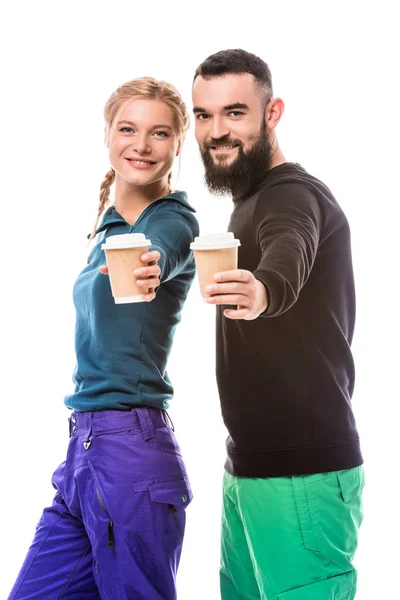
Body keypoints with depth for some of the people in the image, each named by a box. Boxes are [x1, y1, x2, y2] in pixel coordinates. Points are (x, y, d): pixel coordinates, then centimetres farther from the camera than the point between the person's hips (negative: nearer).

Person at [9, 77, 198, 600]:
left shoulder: (172, 222, -10)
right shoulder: (109, 226, 16)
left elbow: (157, 253, -33)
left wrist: (145, 268, -56)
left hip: (131, 452, -8)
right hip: (84, 445, 8)